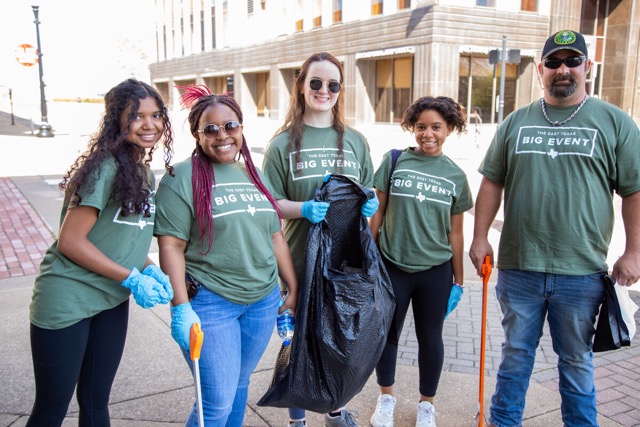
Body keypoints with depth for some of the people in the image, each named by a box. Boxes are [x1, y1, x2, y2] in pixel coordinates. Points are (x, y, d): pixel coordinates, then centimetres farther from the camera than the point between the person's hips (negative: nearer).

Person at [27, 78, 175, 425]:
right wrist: (133, 279, -18)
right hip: (67, 301, -7)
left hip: (112, 301, 8)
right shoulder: (105, 168, -18)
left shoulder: (144, 173, 7)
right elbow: (70, 241, -19)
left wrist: (150, 270, -3)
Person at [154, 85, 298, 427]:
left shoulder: (255, 176, 10)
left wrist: (294, 290, 12)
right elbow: (171, 246, -12)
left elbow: (275, 237, 13)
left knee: (239, 385, 18)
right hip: (209, 302, -5)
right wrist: (181, 308, -18)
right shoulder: (183, 177, -9)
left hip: (264, 300, 6)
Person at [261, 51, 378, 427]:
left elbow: (369, 193, 12)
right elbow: (270, 202, -3)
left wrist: (368, 205, -11)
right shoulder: (284, 143, -1)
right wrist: (304, 208, -21)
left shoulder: (356, 141, 6)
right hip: (302, 258, -2)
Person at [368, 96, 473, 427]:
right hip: (391, 265, 0)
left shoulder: (456, 176, 0)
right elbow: (378, 212, 1)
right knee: (387, 333, 13)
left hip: (435, 271, 1)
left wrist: (458, 278, 8)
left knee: (430, 337, 13)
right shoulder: (394, 161, -4)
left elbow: (455, 232, 5)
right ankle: (386, 396, 36)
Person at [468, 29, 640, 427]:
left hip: (581, 271, -2)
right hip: (518, 265, 2)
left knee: (577, 361, 14)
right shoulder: (516, 122, 6)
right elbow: (492, 182, 8)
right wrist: (481, 237, 3)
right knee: (516, 354, 16)